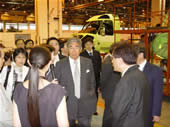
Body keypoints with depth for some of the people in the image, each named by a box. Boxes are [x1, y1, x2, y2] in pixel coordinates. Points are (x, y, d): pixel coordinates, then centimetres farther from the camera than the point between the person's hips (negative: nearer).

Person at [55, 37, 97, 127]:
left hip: (85, 105, 2)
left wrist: (91, 94, 2)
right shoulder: (60, 64, -3)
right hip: (67, 105, -1)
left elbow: (92, 82, 10)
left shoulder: (88, 62, 3)